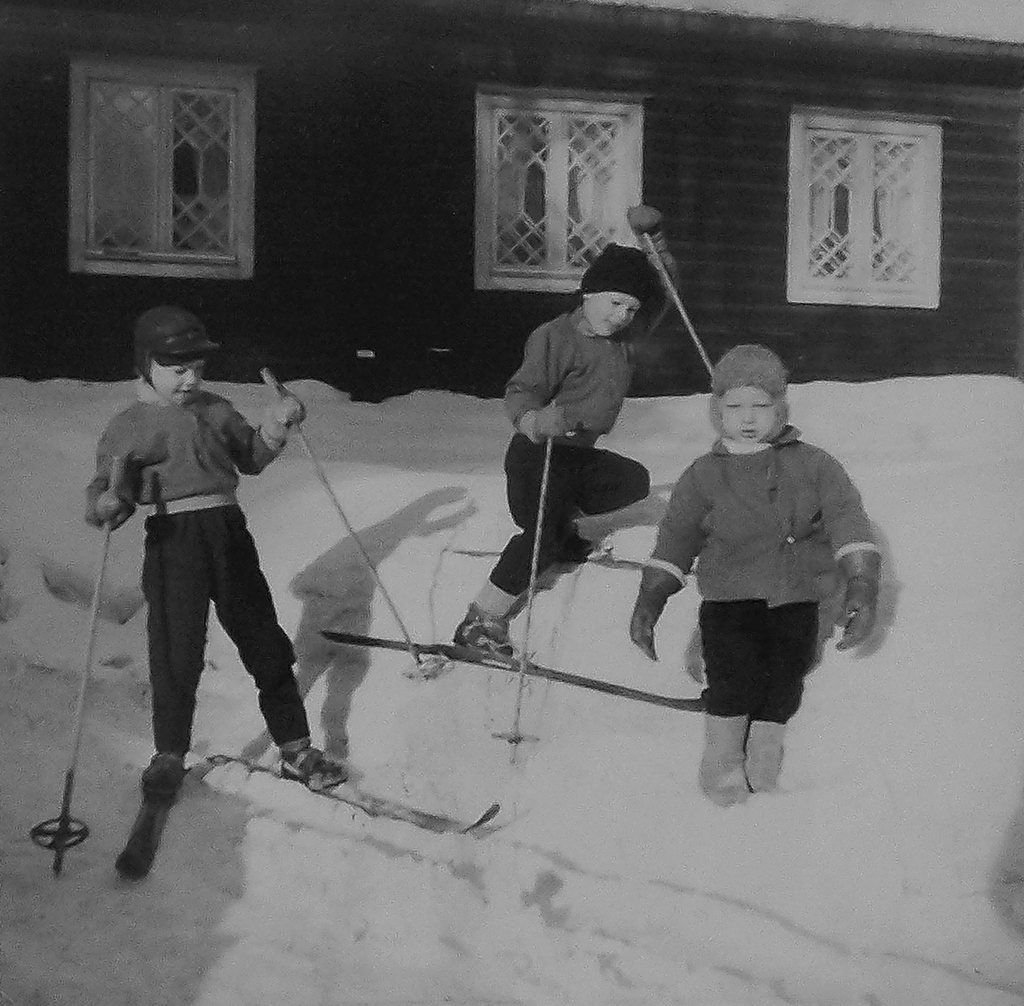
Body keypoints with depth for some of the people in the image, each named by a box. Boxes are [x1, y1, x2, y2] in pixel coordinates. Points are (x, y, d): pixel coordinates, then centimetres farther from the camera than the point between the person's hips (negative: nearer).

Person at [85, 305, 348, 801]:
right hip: (172, 538, -3)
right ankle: (169, 755, 18)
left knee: (264, 641, 7)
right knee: (176, 649, -3)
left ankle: (295, 747, 19)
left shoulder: (217, 410, 12)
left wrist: (274, 428, 4)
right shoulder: (127, 426, 2)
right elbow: (106, 486, -2)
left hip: (228, 530, 3)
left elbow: (251, 460, 21)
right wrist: (107, 504, -25)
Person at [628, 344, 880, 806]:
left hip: (794, 598, 1)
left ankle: (764, 740, 9)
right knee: (733, 665, -20)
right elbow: (676, 536, 7)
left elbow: (847, 519, -1)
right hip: (728, 598, -1)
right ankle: (722, 753, 1)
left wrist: (862, 585, -15)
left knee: (788, 667, -15)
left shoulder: (813, 465, 5)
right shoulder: (704, 474, 7)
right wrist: (650, 598, -4)